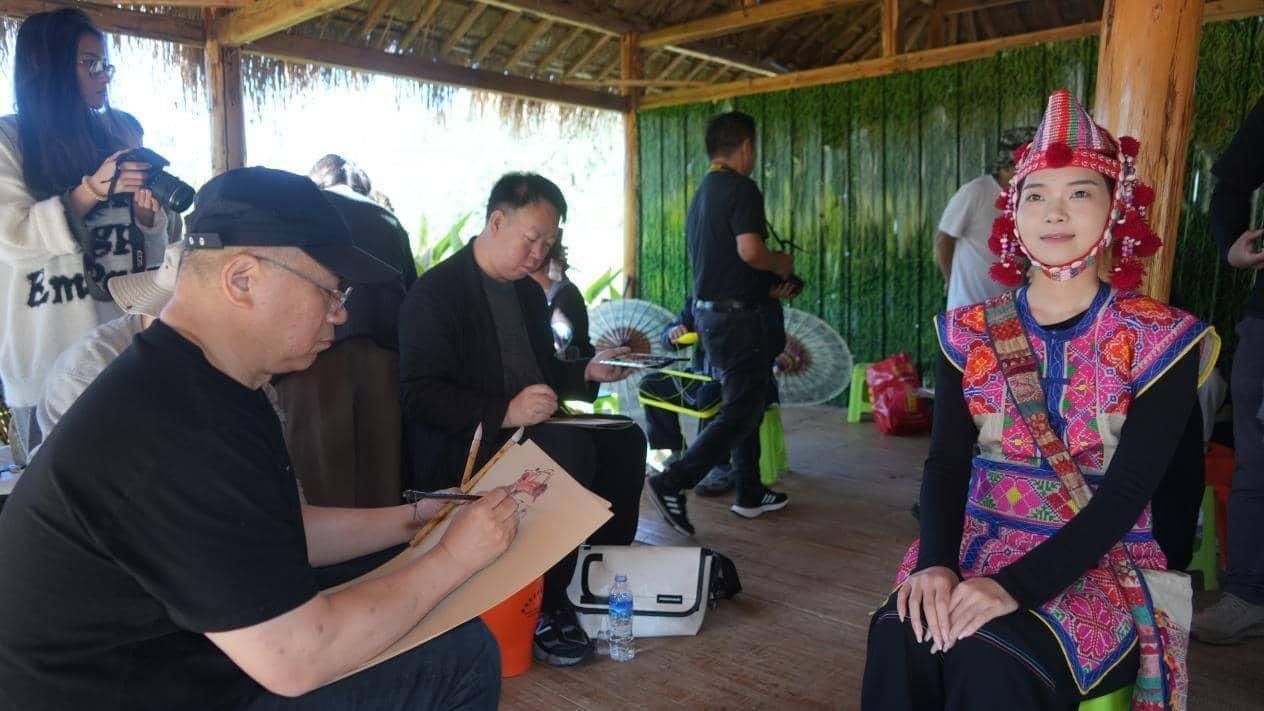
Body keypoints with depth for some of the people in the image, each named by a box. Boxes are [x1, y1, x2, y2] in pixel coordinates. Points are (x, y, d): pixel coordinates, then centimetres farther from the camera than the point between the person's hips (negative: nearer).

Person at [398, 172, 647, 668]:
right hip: (460, 449, -8)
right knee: (571, 449, -29)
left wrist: (588, 371, 2)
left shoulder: (529, 292, 14)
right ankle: (546, 606, -17)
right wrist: (505, 412, -30)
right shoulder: (435, 292, -12)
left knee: (625, 437, -6)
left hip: (525, 430, 8)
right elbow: (420, 397, -19)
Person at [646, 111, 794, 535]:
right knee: (740, 412, -5)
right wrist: (780, 263, -5)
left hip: (708, 309, 10)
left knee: (744, 403, 17)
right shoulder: (741, 189, -13)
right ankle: (672, 483, -12)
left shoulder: (701, 194, 16)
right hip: (737, 315, -9)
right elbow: (750, 250, -26)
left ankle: (750, 494, 25)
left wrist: (766, 288, 17)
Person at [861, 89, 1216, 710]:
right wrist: (937, 563, -22)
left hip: (1105, 562, -2)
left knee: (990, 655, -32)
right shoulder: (969, 332, 6)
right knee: (900, 635, -28)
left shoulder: (1160, 340, -3)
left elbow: (1128, 491, -14)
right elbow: (946, 461, -3)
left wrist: (1015, 586, -26)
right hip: (982, 546, 3)